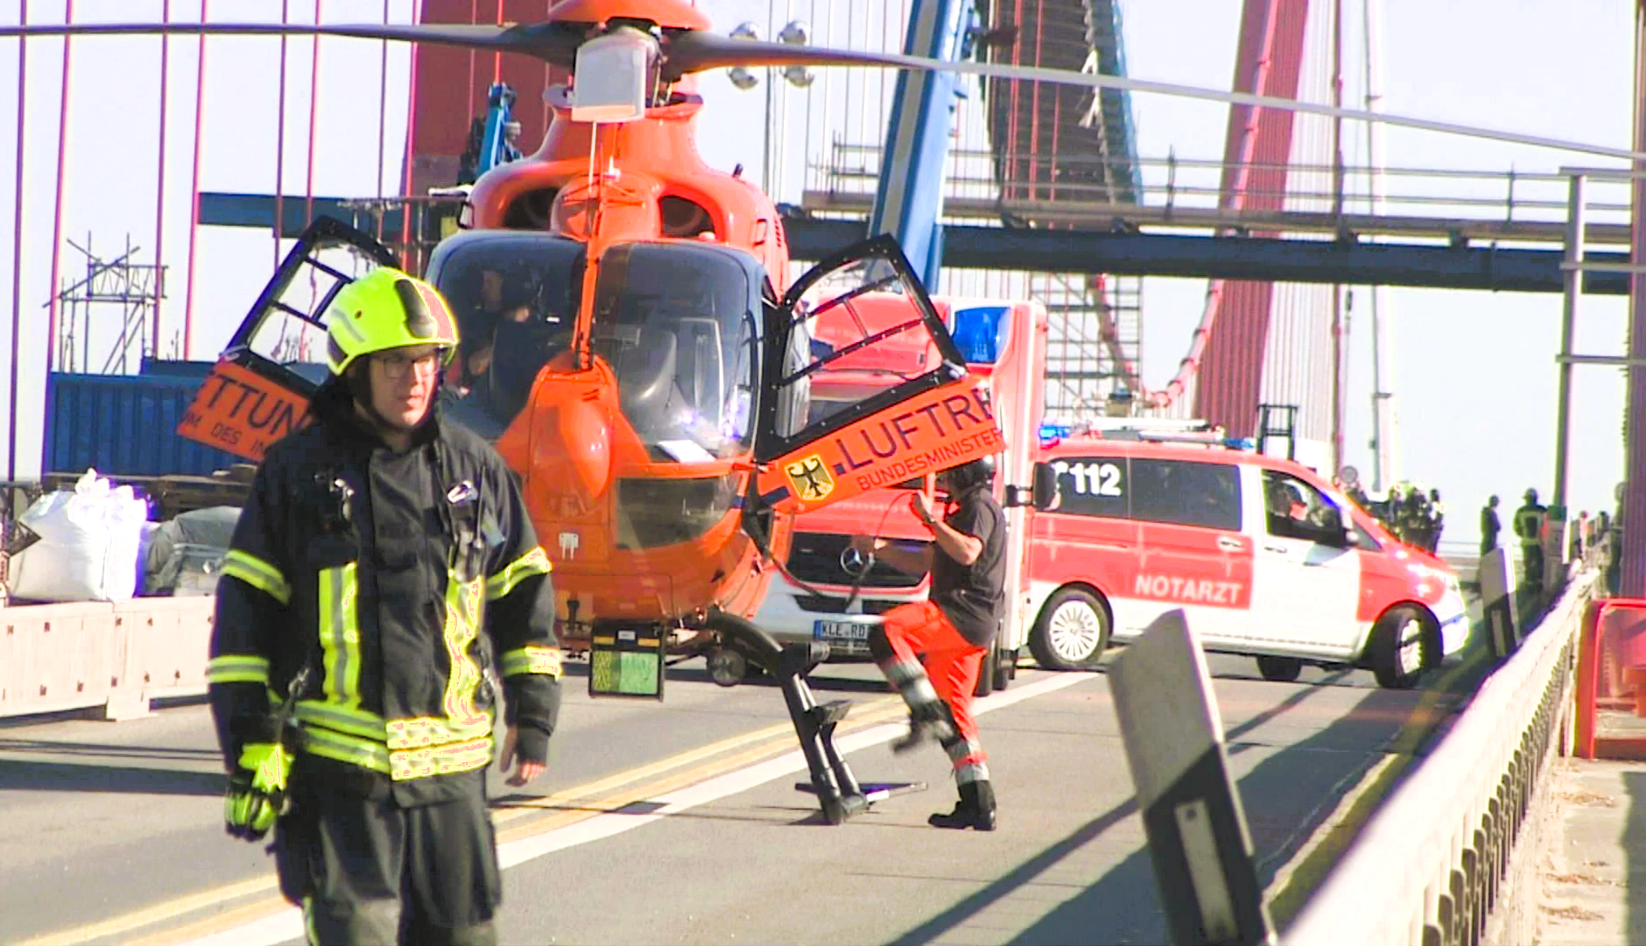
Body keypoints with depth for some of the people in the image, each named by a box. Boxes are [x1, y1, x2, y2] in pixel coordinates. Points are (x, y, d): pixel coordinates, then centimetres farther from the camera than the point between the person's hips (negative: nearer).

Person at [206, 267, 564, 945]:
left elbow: (524, 596, 18)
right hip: (336, 768, -3)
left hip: (451, 764, 3)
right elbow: (245, 615, 2)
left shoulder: (476, 470, 10)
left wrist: (533, 716, 12)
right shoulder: (297, 472, 1)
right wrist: (251, 744, -3)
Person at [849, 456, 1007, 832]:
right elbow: (924, 562, 30)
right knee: (955, 712, 10)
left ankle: (928, 716, -29)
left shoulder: (981, 506, -5)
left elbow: (967, 552, -24)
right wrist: (877, 549, 21)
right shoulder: (964, 509, 27)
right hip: (960, 623, 10)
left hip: (966, 615, -10)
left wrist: (930, 519, -18)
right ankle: (978, 804, 9)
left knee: (887, 634, -26)